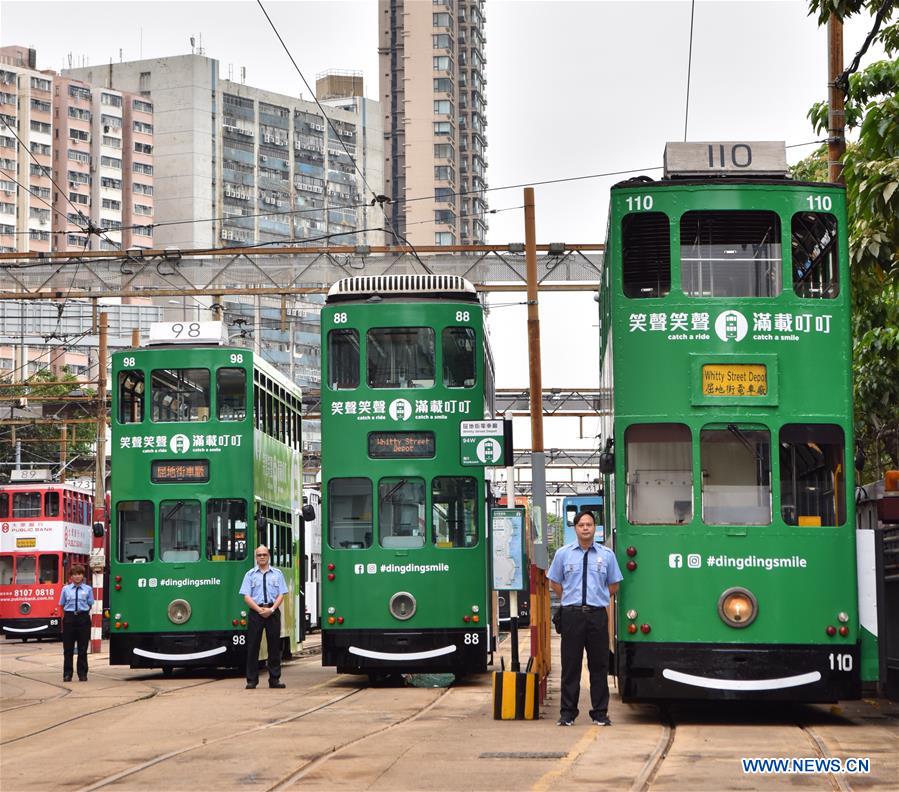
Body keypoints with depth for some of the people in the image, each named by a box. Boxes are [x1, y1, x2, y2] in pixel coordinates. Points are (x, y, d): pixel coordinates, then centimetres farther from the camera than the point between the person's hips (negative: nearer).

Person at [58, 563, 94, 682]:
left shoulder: (88, 589, 3)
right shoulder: (66, 589, 6)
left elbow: (90, 605, 8)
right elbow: (62, 605, 11)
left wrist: (82, 613, 0)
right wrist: (69, 613, 2)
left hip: (83, 618, 0)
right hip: (69, 618, 0)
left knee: (83, 648, 3)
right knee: (68, 649, 3)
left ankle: (82, 674, 10)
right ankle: (67, 674, 9)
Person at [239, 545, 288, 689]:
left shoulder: (277, 573, 10)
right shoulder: (250, 574, 6)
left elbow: (281, 594, 4)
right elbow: (246, 596, 0)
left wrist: (271, 609, -10)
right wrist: (260, 610, -11)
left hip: (273, 612, 1)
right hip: (255, 611, -1)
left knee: (274, 646, 2)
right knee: (253, 646, -2)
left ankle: (274, 679, 8)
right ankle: (252, 680, 3)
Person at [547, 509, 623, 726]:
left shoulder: (607, 554, 6)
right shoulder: (563, 554, 6)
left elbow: (613, 585, 15)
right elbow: (554, 582, 15)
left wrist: (596, 598, 8)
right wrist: (571, 601, 10)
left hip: (598, 614, 0)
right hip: (572, 615, 0)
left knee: (599, 664, 3)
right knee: (570, 664, 1)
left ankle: (600, 713, 11)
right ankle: (567, 713, 8)